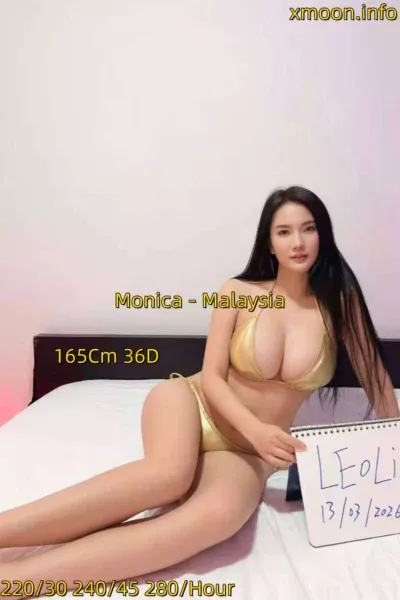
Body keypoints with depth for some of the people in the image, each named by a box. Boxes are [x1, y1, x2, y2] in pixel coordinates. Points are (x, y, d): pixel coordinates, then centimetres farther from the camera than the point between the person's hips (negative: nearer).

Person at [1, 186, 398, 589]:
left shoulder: (338, 302, -2)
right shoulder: (237, 294, -5)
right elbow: (211, 378, -7)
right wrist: (256, 429, -23)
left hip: (247, 452, 1)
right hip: (193, 404, 0)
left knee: (221, 514, -35)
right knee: (170, 474, -38)